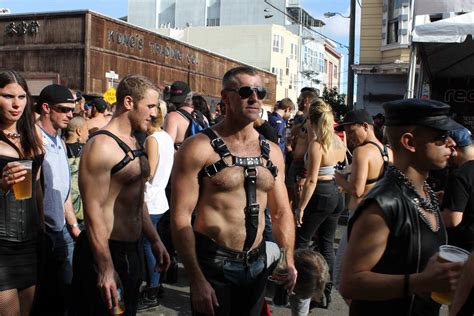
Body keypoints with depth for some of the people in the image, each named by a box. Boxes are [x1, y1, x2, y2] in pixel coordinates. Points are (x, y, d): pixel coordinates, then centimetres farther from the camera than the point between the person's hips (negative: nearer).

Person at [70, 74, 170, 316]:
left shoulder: (133, 143, 11)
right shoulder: (101, 145, -19)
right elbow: (93, 210, -23)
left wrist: (155, 240, 18)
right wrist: (105, 268, -25)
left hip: (132, 249, 9)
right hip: (107, 252, -9)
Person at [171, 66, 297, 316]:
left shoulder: (272, 152, 6)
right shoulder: (199, 148, -13)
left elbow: (282, 212, 13)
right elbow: (180, 218, -15)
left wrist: (288, 259, 2)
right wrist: (197, 280, -18)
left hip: (257, 264, 6)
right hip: (212, 265, -5)